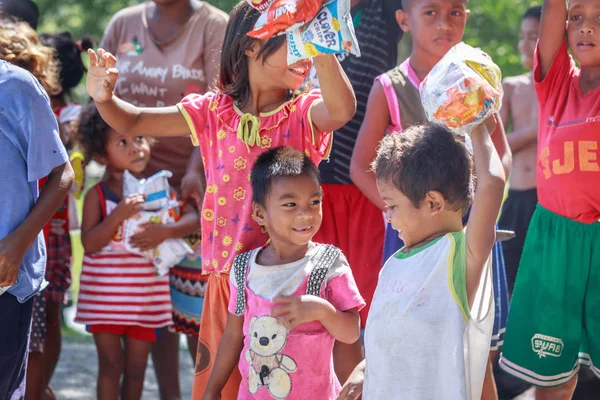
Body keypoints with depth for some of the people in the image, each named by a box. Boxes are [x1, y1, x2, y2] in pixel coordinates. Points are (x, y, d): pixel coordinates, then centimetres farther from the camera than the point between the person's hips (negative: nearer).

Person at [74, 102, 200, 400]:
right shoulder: (97, 195, -7)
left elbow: (193, 218, -5)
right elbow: (90, 243, -15)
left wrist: (165, 231, -24)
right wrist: (119, 214, -28)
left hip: (145, 294, 2)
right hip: (105, 294, -2)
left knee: (136, 367, 9)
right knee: (111, 364, 2)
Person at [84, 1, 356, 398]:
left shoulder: (303, 112, -4)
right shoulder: (215, 112, 5)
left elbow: (342, 110, -28)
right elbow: (134, 122, 6)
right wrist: (104, 97, -16)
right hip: (226, 276, 3)